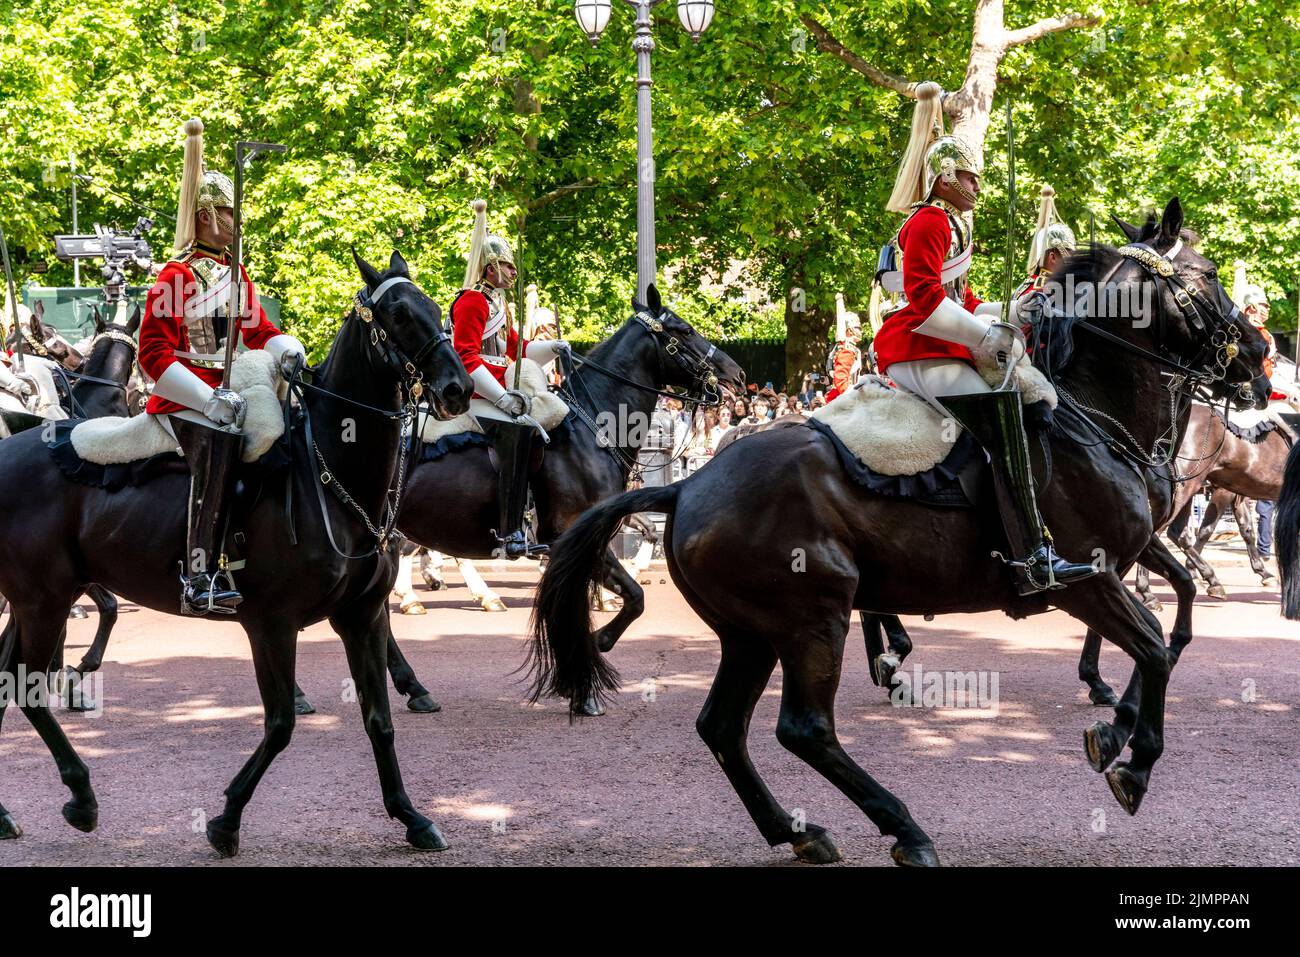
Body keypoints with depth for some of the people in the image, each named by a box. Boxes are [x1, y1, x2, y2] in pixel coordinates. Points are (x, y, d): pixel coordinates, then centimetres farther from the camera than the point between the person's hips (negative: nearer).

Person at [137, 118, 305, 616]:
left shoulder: (237, 274, 16)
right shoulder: (177, 276, -9)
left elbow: (260, 330, 22)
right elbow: (154, 355, -14)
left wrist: (286, 350, -2)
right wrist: (210, 399, -22)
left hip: (226, 394, 9)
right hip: (184, 402, -9)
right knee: (220, 445, -29)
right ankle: (201, 577, -33)